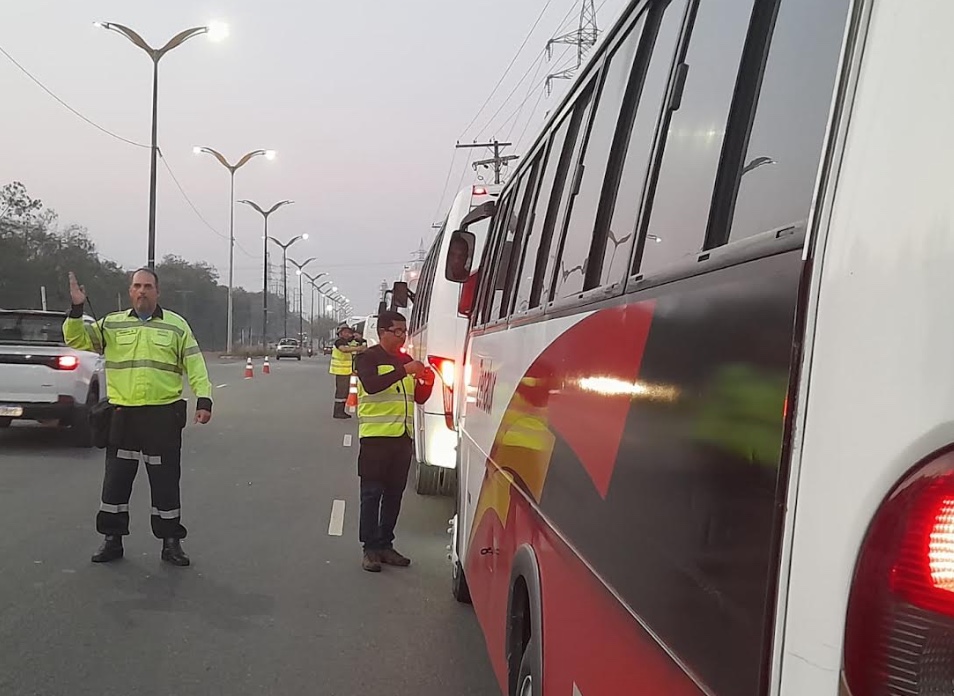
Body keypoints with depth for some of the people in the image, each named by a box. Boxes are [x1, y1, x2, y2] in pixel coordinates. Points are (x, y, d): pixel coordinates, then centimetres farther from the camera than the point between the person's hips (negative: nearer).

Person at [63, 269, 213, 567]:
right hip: (123, 414, 2)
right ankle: (112, 539, 22)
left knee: (166, 481, 4)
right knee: (116, 480, 8)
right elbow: (78, 340, 3)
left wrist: (203, 399, -10)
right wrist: (77, 310, -13)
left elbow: (195, 365, 0)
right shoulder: (112, 324, 8)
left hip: (164, 415, -2)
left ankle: (171, 542, 16)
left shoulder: (176, 325, 4)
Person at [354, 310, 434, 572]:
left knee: (394, 494, 10)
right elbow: (371, 385, -23)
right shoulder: (369, 358, -4)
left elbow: (419, 397, 17)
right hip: (376, 435, -6)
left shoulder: (406, 360, 15)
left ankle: (385, 545, 19)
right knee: (372, 493, -2)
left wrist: (427, 382, -4)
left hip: (402, 436, 7)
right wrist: (404, 371, -26)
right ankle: (370, 549, 3)